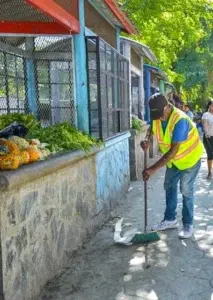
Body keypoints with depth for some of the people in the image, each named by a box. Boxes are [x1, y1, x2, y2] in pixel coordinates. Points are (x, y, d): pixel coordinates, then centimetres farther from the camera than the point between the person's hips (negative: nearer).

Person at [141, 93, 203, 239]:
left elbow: (173, 151, -38)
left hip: (190, 158, -7)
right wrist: (147, 140, -14)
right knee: (169, 187, 12)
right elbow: (152, 128, 10)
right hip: (173, 160, 7)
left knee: (186, 191, -3)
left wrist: (153, 169, -41)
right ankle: (170, 219, 26)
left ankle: (188, 225, 11)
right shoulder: (157, 116, -14)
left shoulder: (180, 120, -36)